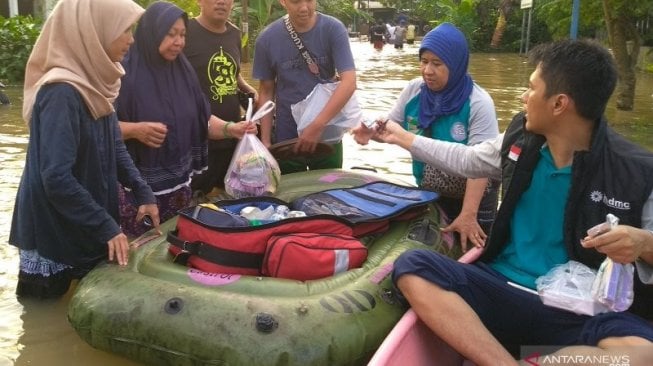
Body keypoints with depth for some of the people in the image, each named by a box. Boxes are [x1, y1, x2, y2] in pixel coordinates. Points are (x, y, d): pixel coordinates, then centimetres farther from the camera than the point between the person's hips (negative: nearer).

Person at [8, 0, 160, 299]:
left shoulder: (95, 84, 1)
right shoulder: (61, 93, -27)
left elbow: (114, 148, 11)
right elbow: (56, 178, -29)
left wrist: (142, 192, 1)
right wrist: (106, 226, -23)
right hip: (53, 235, -7)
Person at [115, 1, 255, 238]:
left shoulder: (183, 71, 6)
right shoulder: (126, 72, -11)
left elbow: (202, 119, 9)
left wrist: (230, 129, -7)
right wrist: (135, 130, -26)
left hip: (179, 184, 5)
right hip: (137, 186, -5)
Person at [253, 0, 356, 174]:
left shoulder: (333, 29, -11)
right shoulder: (267, 39, -7)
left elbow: (349, 82, -19)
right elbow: (266, 91, 1)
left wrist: (317, 125, -28)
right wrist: (265, 140, -3)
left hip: (328, 136, 0)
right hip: (286, 139, 0)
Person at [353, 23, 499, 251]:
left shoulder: (478, 103, -24)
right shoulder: (413, 90, -10)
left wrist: (468, 214, -34)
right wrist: (372, 132, -22)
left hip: (473, 194, -4)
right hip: (428, 191, 4)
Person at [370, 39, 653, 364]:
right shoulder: (521, 137, 5)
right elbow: (466, 160, 24)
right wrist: (402, 137, 32)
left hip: (582, 312, -4)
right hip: (505, 289, 4)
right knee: (411, 267, -23)